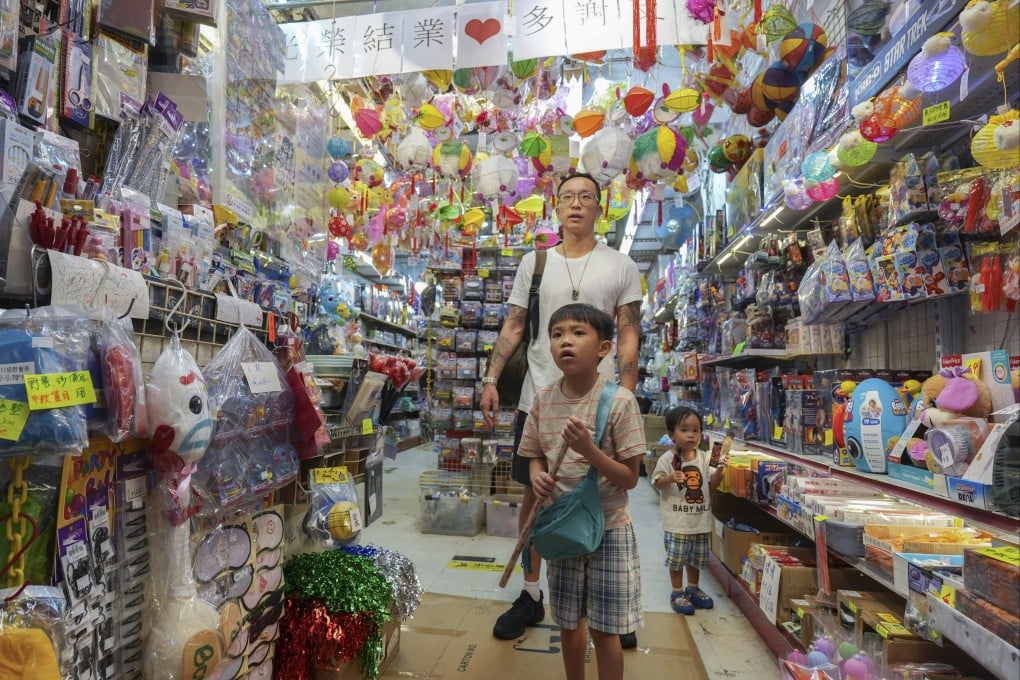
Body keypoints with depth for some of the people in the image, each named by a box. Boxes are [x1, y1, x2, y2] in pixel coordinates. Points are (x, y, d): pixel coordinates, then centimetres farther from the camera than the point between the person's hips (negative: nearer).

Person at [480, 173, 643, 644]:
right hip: (538, 399, 2)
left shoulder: (620, 266, 3)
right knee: (534, 493, 10)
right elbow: (513, 327, 8)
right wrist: (491, 380, -2)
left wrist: (626, 396, -9)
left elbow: (628, 335, 0)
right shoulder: (534, 262, 9)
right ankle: (531, 595, 28)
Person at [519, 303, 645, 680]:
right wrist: (537, 477, -14)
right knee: (569, 622, 21)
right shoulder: (543, 399, -5)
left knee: (603, 629, 11)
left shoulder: (620, 401, -19)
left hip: (608, 528, -4)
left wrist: (588, 448, -30)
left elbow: (629, 478, -16)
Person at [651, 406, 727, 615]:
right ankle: (677, 593, 23)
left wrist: (719, 470, -14)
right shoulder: (667, 459, -11)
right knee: (676, 558, 5)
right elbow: (657, 482, -9)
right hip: (676, 521, -4)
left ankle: (693, 588, 37)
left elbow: (712, 484, 3)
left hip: (701, 519, 4)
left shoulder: (705, 457, 2)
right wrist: (670, 478, -28)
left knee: (697, 557, 18)